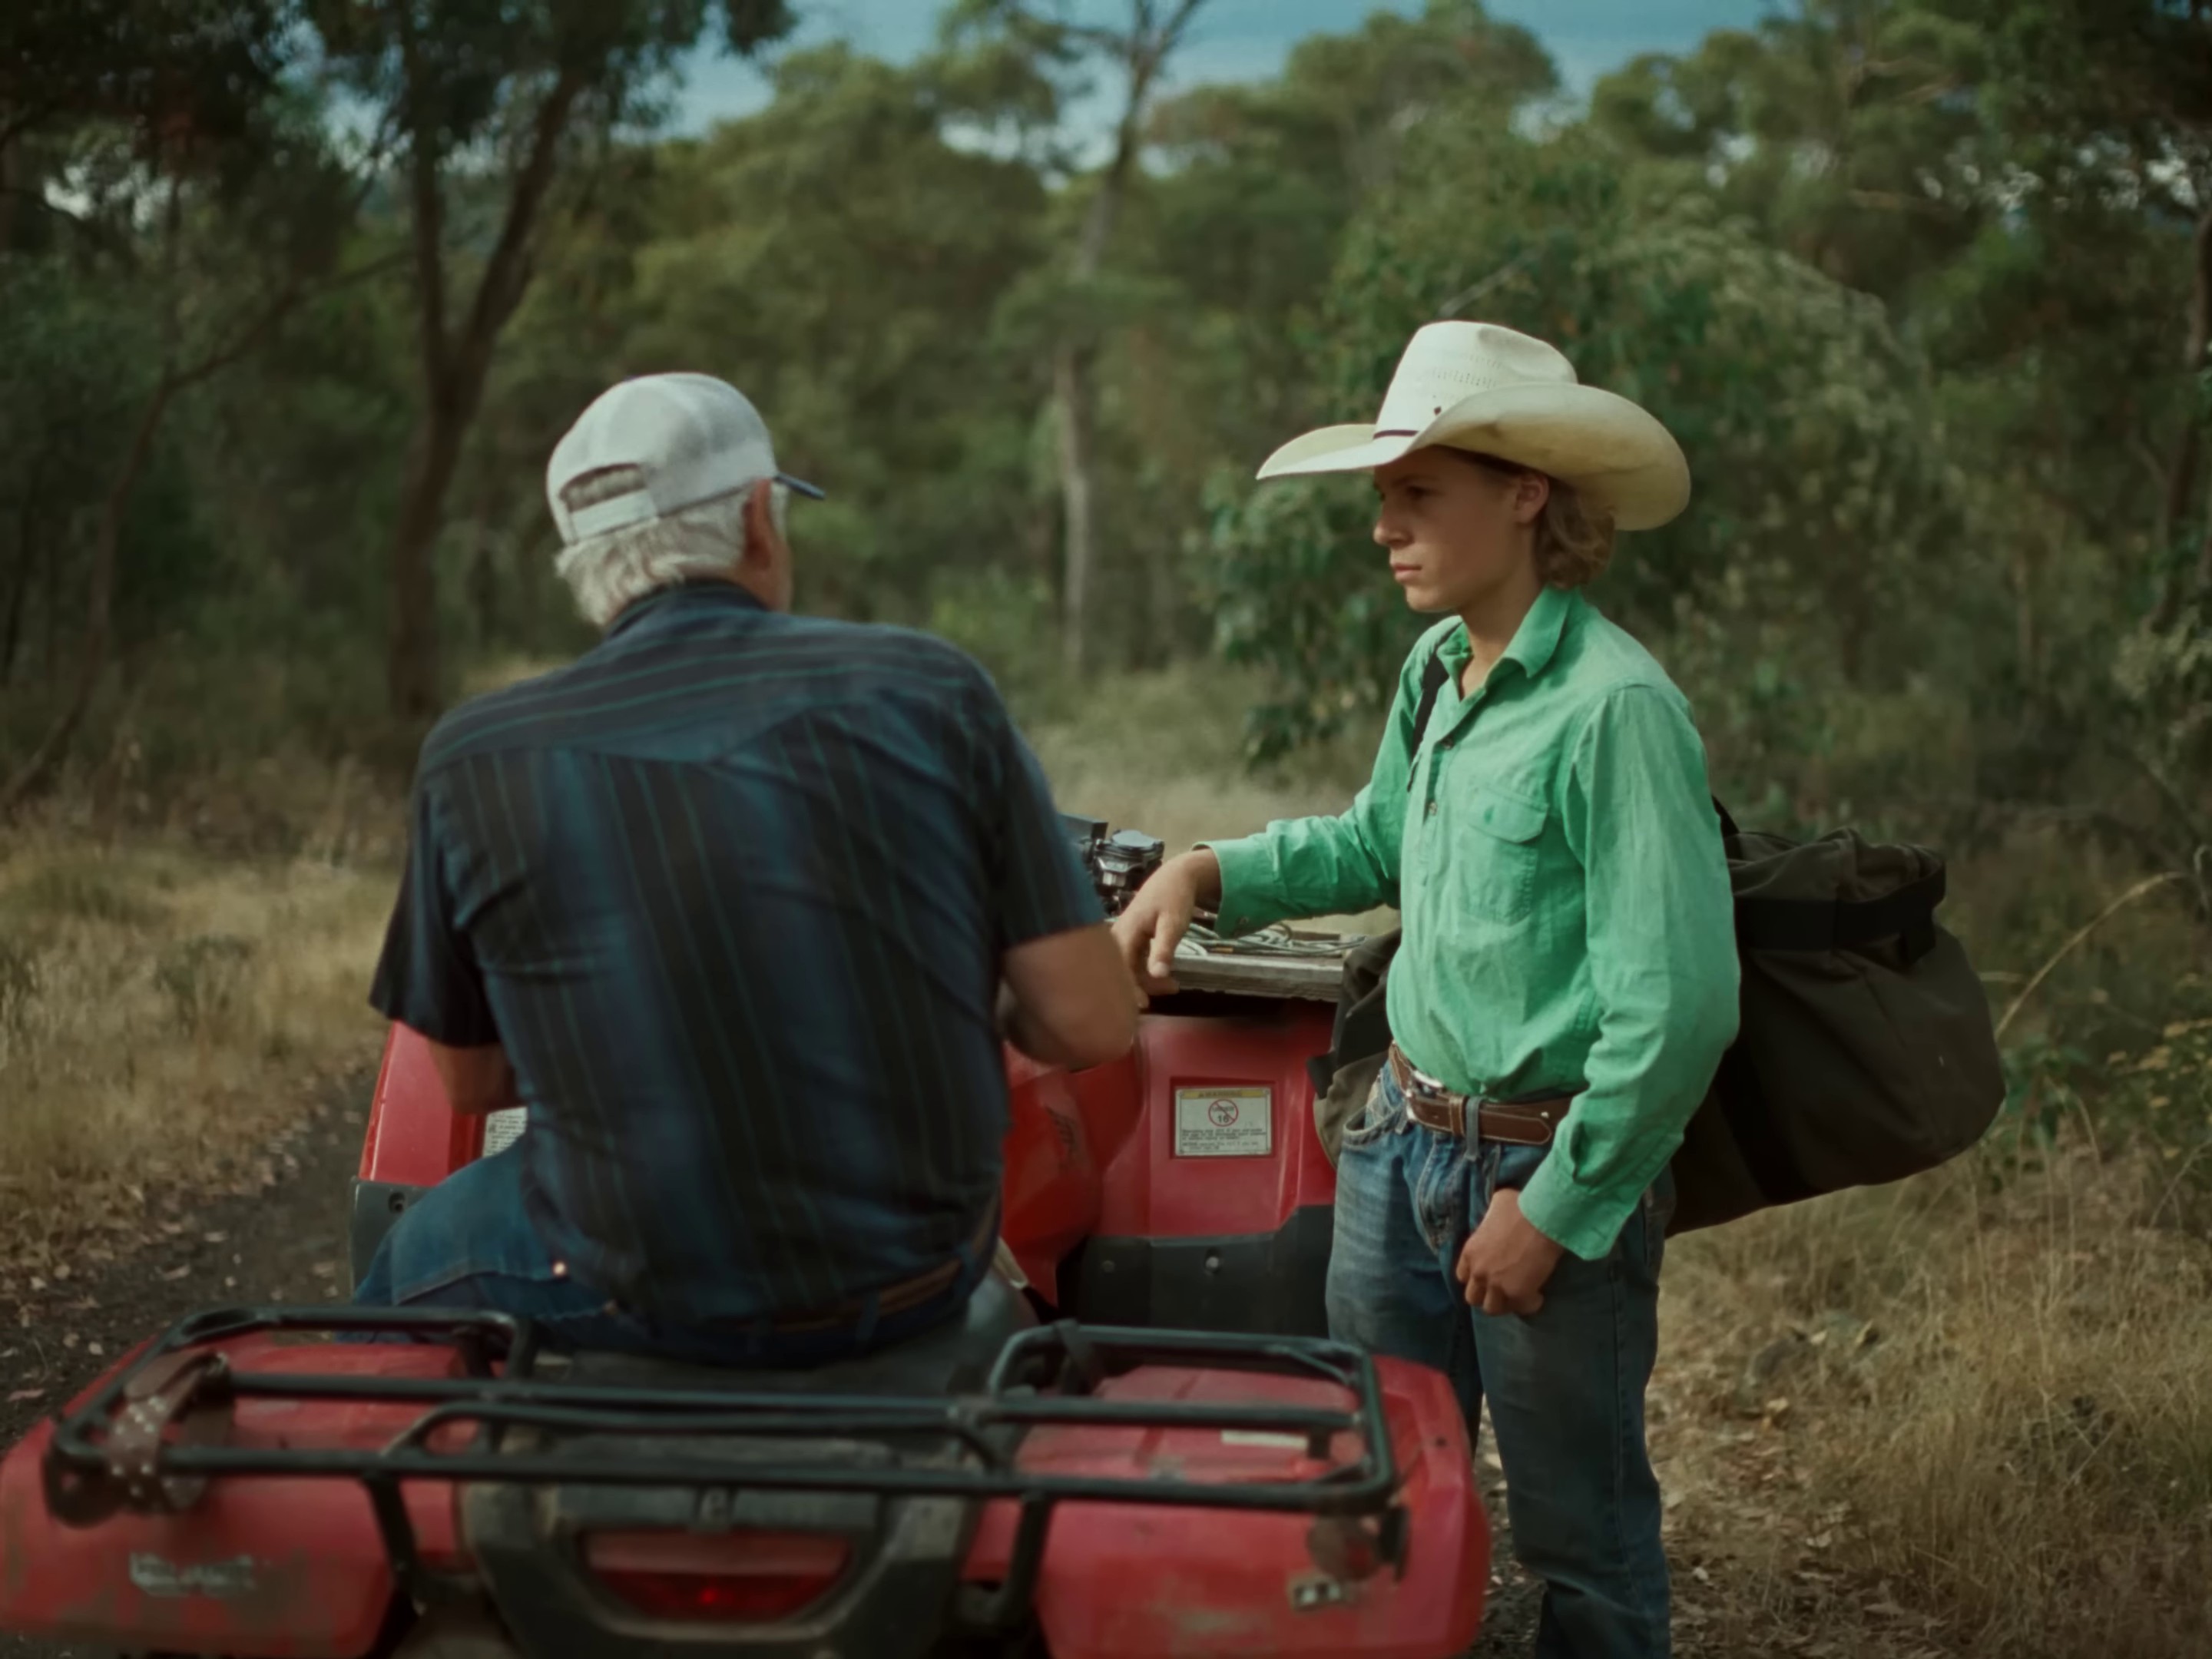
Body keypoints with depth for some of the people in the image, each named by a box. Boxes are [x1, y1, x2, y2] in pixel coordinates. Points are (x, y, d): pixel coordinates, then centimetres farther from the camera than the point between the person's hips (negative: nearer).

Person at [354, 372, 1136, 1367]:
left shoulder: (476, 763, -7)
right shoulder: (929, 694, -7)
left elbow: (471, 1081, 5)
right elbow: (1092, 1025, -9)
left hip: (646, 1306, -1)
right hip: (918, 1284, 2)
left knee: (421, 1250, 31)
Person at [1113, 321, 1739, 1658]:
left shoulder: (1616, 707, -20)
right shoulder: (1436, 673, 6)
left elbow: (1680, 1006, -22)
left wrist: (1555, 1208, -17)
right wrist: (1208, 872, 10)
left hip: (1554, 1167, -7)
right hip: (1406, 1142, 8)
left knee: (1582, 1543, 9)